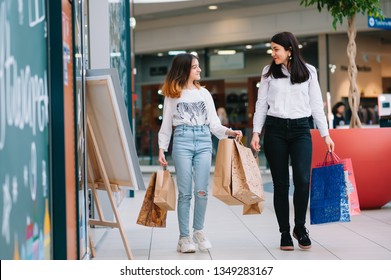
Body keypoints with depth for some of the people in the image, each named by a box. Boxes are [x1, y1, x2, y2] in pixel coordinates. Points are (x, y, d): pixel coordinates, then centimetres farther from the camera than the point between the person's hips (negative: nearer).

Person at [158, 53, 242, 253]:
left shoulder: (204, 93, 16)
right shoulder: (172, 94, 8)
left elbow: (213, 122, 12)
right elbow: (166, 124, 9)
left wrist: (229, 132, -5)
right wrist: (162, 149, 2)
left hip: (203, 141, 2)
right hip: (182, 140, -2)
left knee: (201, 190, -4)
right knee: (185, 191, -3)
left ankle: (198, 231, 13)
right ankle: (184, 237, 2)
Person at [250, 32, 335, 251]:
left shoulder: (309, 72, 5)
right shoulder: (269, 72, 7)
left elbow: (316, 105, 7)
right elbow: (261, 104, 8)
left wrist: (325, 134, 3)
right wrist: (256, 132, -1)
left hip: (301, 129, -1)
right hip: (275, 130, 1)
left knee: (302, 179, -14)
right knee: (281, 183, 1)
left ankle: (300, 227, 6)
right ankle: (285, 233, 9)